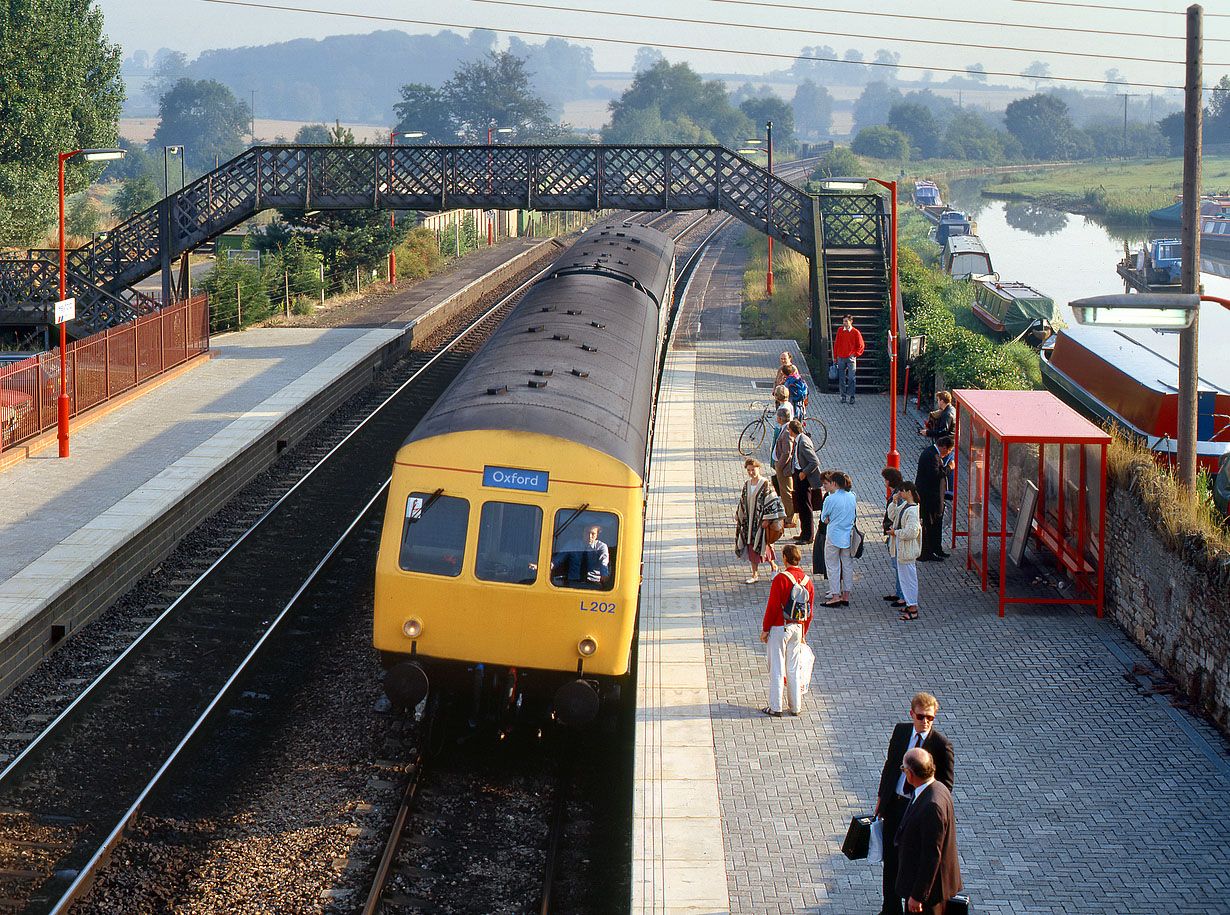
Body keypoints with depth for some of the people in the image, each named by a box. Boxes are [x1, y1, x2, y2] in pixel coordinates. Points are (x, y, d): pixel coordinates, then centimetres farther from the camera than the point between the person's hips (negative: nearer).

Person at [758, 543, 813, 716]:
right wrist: (802, 634, 20)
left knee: (776, 669, 2)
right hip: (797, 628, 6)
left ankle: (775, 707, 5)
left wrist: (765, 629, -6)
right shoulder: (807, 581, 3)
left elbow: (773, 607, -15)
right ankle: (795, 706, 18)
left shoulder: (781, 579, -16)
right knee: (793, 668, 14)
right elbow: (809, 612, 10)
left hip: (779, 627, -6)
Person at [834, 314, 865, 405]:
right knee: (841, 378, 4)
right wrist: (835, 356, 10)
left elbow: (861, 345, 6)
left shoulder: (855, 332, -2)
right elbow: (836, 343, 12)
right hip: (841, 358, 3)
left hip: (851, 358, -3)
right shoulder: (840, 330, 6)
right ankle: (843, 396, 13)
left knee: (851, 378, -7)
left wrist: (855, 354, 0)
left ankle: (852, 396, 2)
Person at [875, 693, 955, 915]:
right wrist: (881, 796, 12)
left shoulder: (942, 745, -16)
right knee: (891, 859, 14)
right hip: (894, 804, 5)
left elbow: (946, 784, -11)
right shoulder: (901, 731, -1)